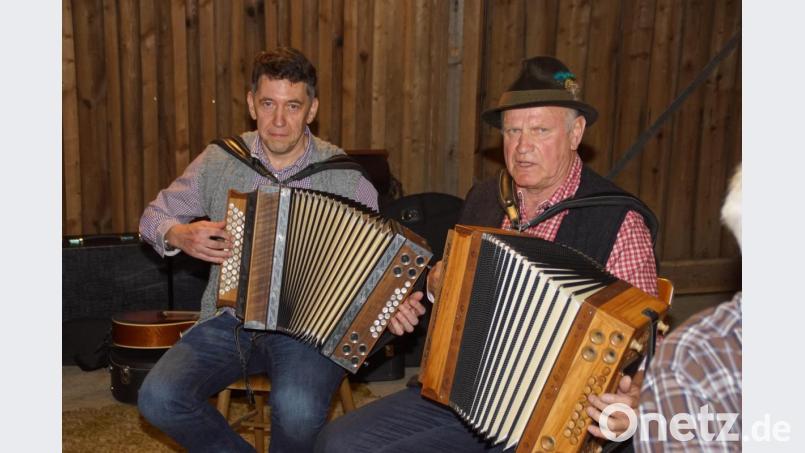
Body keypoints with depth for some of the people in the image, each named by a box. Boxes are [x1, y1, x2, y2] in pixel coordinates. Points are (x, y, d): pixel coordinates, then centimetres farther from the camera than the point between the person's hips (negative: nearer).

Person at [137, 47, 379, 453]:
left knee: (297, 409, -31)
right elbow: (155, 217, 14)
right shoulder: (220, 160, 4)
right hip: (229, 319, 3)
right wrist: (181, 235, -9)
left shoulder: (343, 176, -3)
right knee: (158, 397, -20)